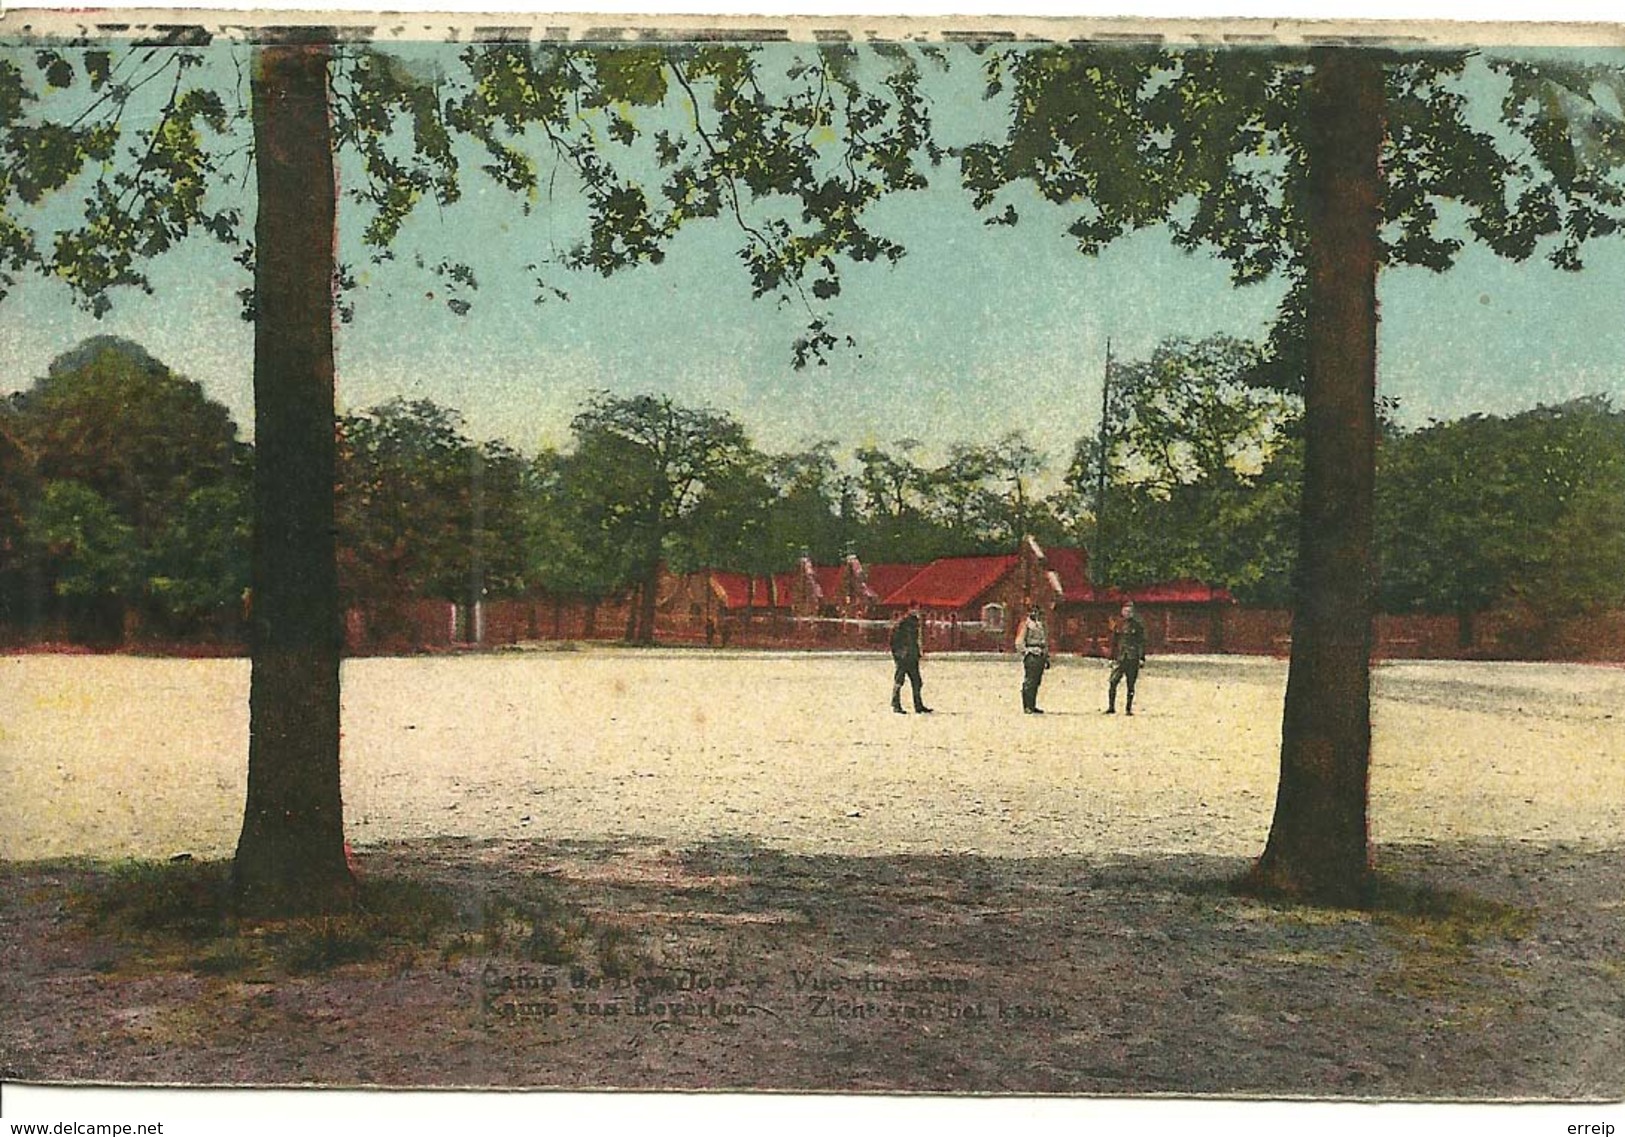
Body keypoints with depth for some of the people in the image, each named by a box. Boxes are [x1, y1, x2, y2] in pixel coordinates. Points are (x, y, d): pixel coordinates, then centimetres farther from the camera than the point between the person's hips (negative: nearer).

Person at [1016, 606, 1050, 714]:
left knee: (1036, 683, 10)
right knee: (1029, 683, -9)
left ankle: (1032, 706, 15)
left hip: (1041, 657, 8)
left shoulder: (1042, 626, 20)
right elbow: (1019, 642, -8)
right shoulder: (1026, 625, -4)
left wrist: (1047, 658, 22)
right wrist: (1026, 652, -15)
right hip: (1031, 656, -8)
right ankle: (1027, 707, -9)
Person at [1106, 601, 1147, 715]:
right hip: (1120, 658, 2)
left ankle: (1128, 709, 9)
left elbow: (1141, 643, 2)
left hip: (1133, 658, -2)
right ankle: (1111, 707, -2)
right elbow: (1113, 642, 15)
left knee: (1131, 685, 2)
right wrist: (1112, 657, 12)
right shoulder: (1118, 625, 10)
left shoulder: (1137, 625, 2)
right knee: (1113, 682, -9)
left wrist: (1142, 658, -5)